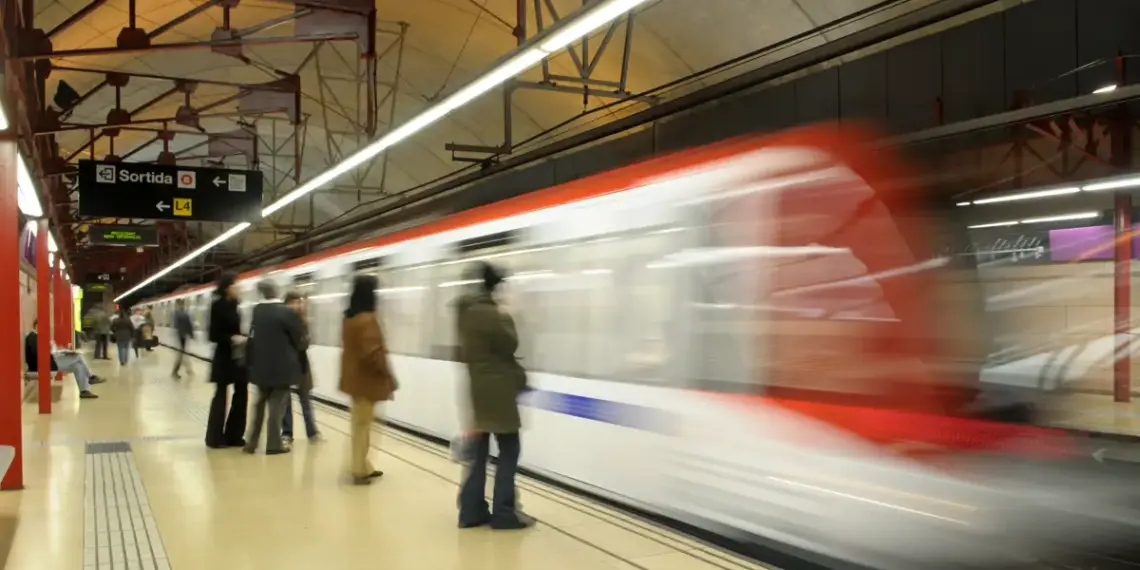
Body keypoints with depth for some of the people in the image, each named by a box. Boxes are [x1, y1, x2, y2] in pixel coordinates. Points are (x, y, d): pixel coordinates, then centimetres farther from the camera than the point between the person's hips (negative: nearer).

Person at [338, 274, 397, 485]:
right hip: (365, 379, -9)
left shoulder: (349, 317, 8)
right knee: (363, 425, 0)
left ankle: (363, 467, 24)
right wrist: (387, 373, -12)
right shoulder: (366, 319, -21)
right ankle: (360, 471, 8)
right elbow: (372, 353, -25)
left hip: (354, 377, 9)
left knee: (359, 424, 16)